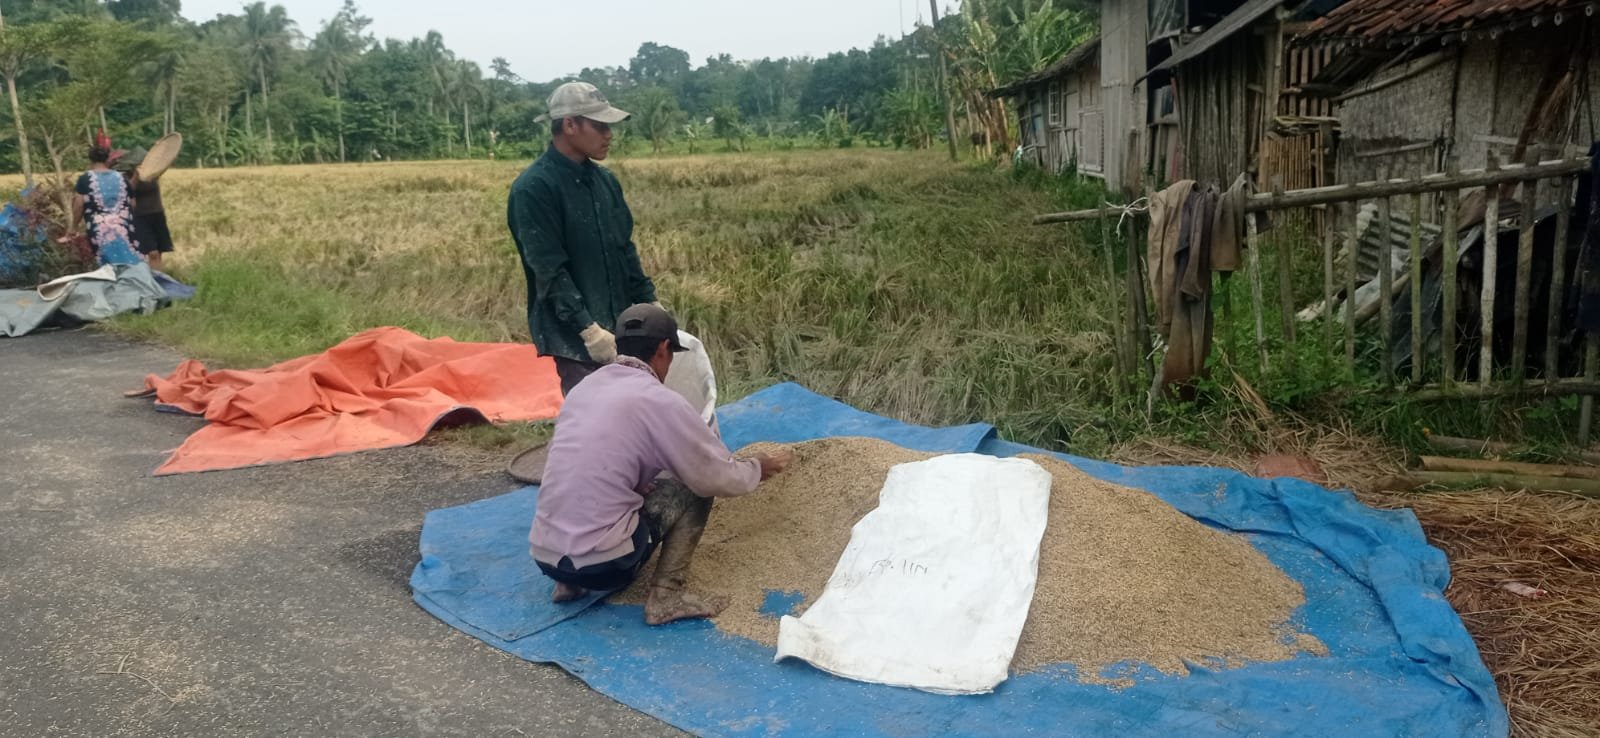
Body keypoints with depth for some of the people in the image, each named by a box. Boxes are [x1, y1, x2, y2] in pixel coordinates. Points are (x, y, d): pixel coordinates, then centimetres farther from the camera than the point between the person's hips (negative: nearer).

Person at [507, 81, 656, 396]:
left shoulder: (604, 180, 10)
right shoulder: (534, 188, -13)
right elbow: (549, 269, -18)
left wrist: (650, 303, 12)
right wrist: (588, 329, -22)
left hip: (618, 327, 7)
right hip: (574, 335, -7)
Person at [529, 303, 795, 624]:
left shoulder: (582, 388, 11)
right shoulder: (659, 401, -8)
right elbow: (720, 477, -1)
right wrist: (758, 468, 19)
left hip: (544, 555, 7)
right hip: (598, 564, -7)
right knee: (695, 488, 7)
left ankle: (570, 583, 19)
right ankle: (666, 597, 1)